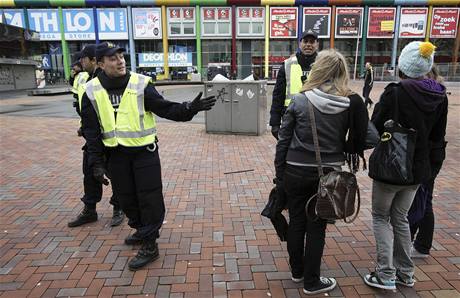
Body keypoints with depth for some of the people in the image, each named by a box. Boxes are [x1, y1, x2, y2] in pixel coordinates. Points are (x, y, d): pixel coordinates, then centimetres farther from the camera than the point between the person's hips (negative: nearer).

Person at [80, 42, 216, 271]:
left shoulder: (140, 84, -10)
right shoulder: (92, 91, -2)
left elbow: (165, 108, -12)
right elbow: (91, 131, 1)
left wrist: (189, 108, -29)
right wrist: (96, 162, -2)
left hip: (144, 151, -3)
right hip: (116, 154, 4)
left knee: (150, 197, -1)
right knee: (126, 197, 16)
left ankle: (149, 245, 14)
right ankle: (141, 230, 40)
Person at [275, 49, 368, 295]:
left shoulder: (300, 100, -8)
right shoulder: (352, 103, -7)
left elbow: (283, 140, -6)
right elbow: (358, 140, -3)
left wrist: (279, 172, 4)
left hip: (296, 171, 0)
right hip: (328, 173, 0)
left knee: (296, 222, 16)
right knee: (317, 226, 12)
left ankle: (297, 270, 35)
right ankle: (311, 281, 25)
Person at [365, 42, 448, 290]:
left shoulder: (395, 92, -18)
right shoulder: (439, 96, 0)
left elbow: (374, 129, -12)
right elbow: (437, 138, 6)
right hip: (419, 168, 6)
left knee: (380, 217, 11)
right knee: (400, 218, 21)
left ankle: (386, 275, 10)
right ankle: (405, 273, 29)